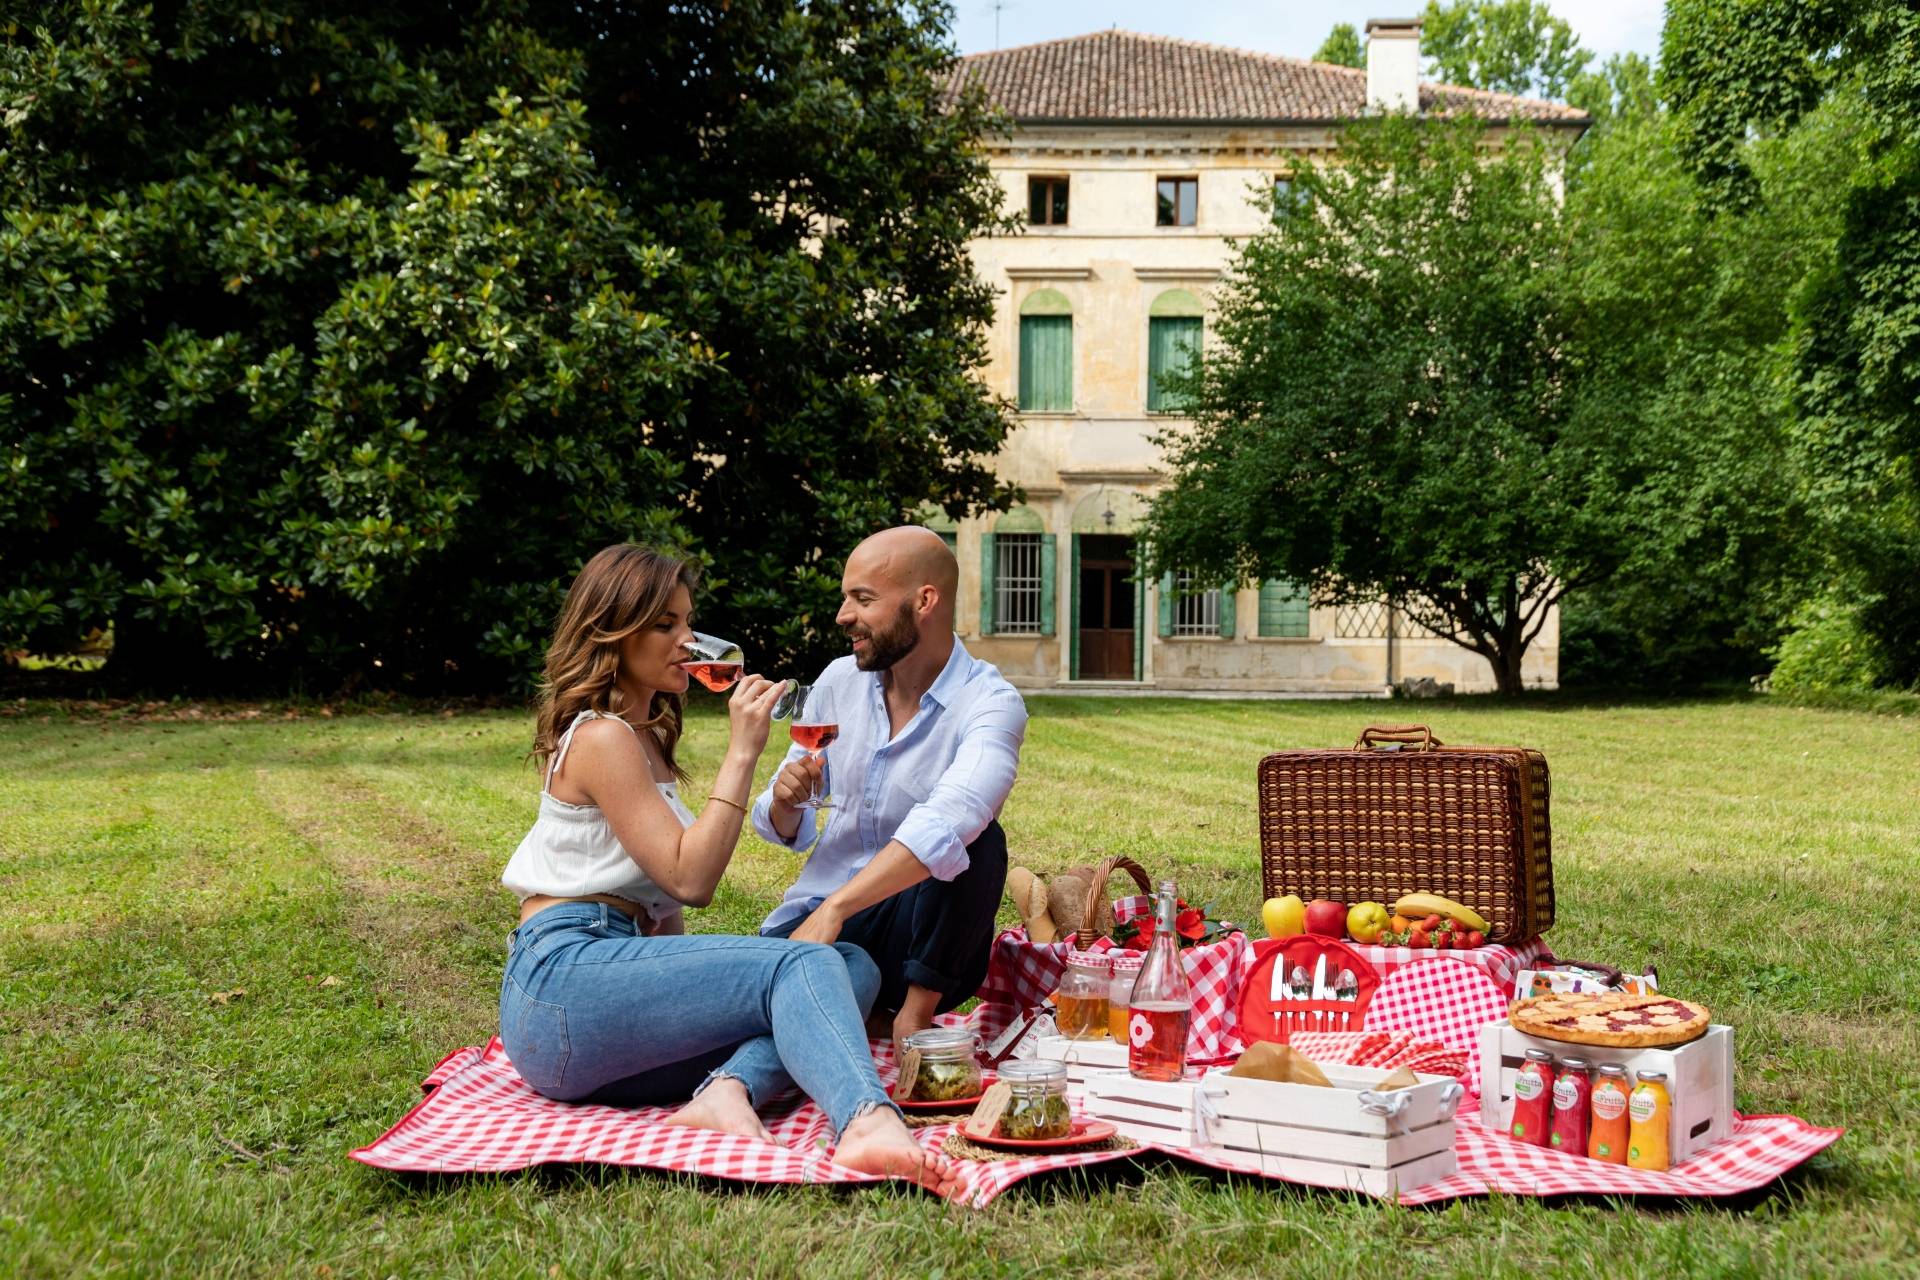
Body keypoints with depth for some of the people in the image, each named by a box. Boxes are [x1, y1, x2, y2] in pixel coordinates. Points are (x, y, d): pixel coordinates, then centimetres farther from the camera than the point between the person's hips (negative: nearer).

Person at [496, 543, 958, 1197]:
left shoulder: (646, 737, 24)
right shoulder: (600, 737, -6)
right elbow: (689, 879, -14)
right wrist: (741, 753, -13)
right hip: (564, 980, -8)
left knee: (853, 967, -7)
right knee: (804, 965, -27)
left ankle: (729, 1090, -33)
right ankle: (868, 1120, -56)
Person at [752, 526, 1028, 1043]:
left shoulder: (991, 704, -13)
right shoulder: (839, 680, 5)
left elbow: (948, 821, -34)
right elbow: (787, 831, 12)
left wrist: (835, 909, -42)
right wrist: (785, 802, -12)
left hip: (918, 941, -3)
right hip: (816, 912, 3)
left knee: (977, 841, -32)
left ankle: (917, 1011, -15)